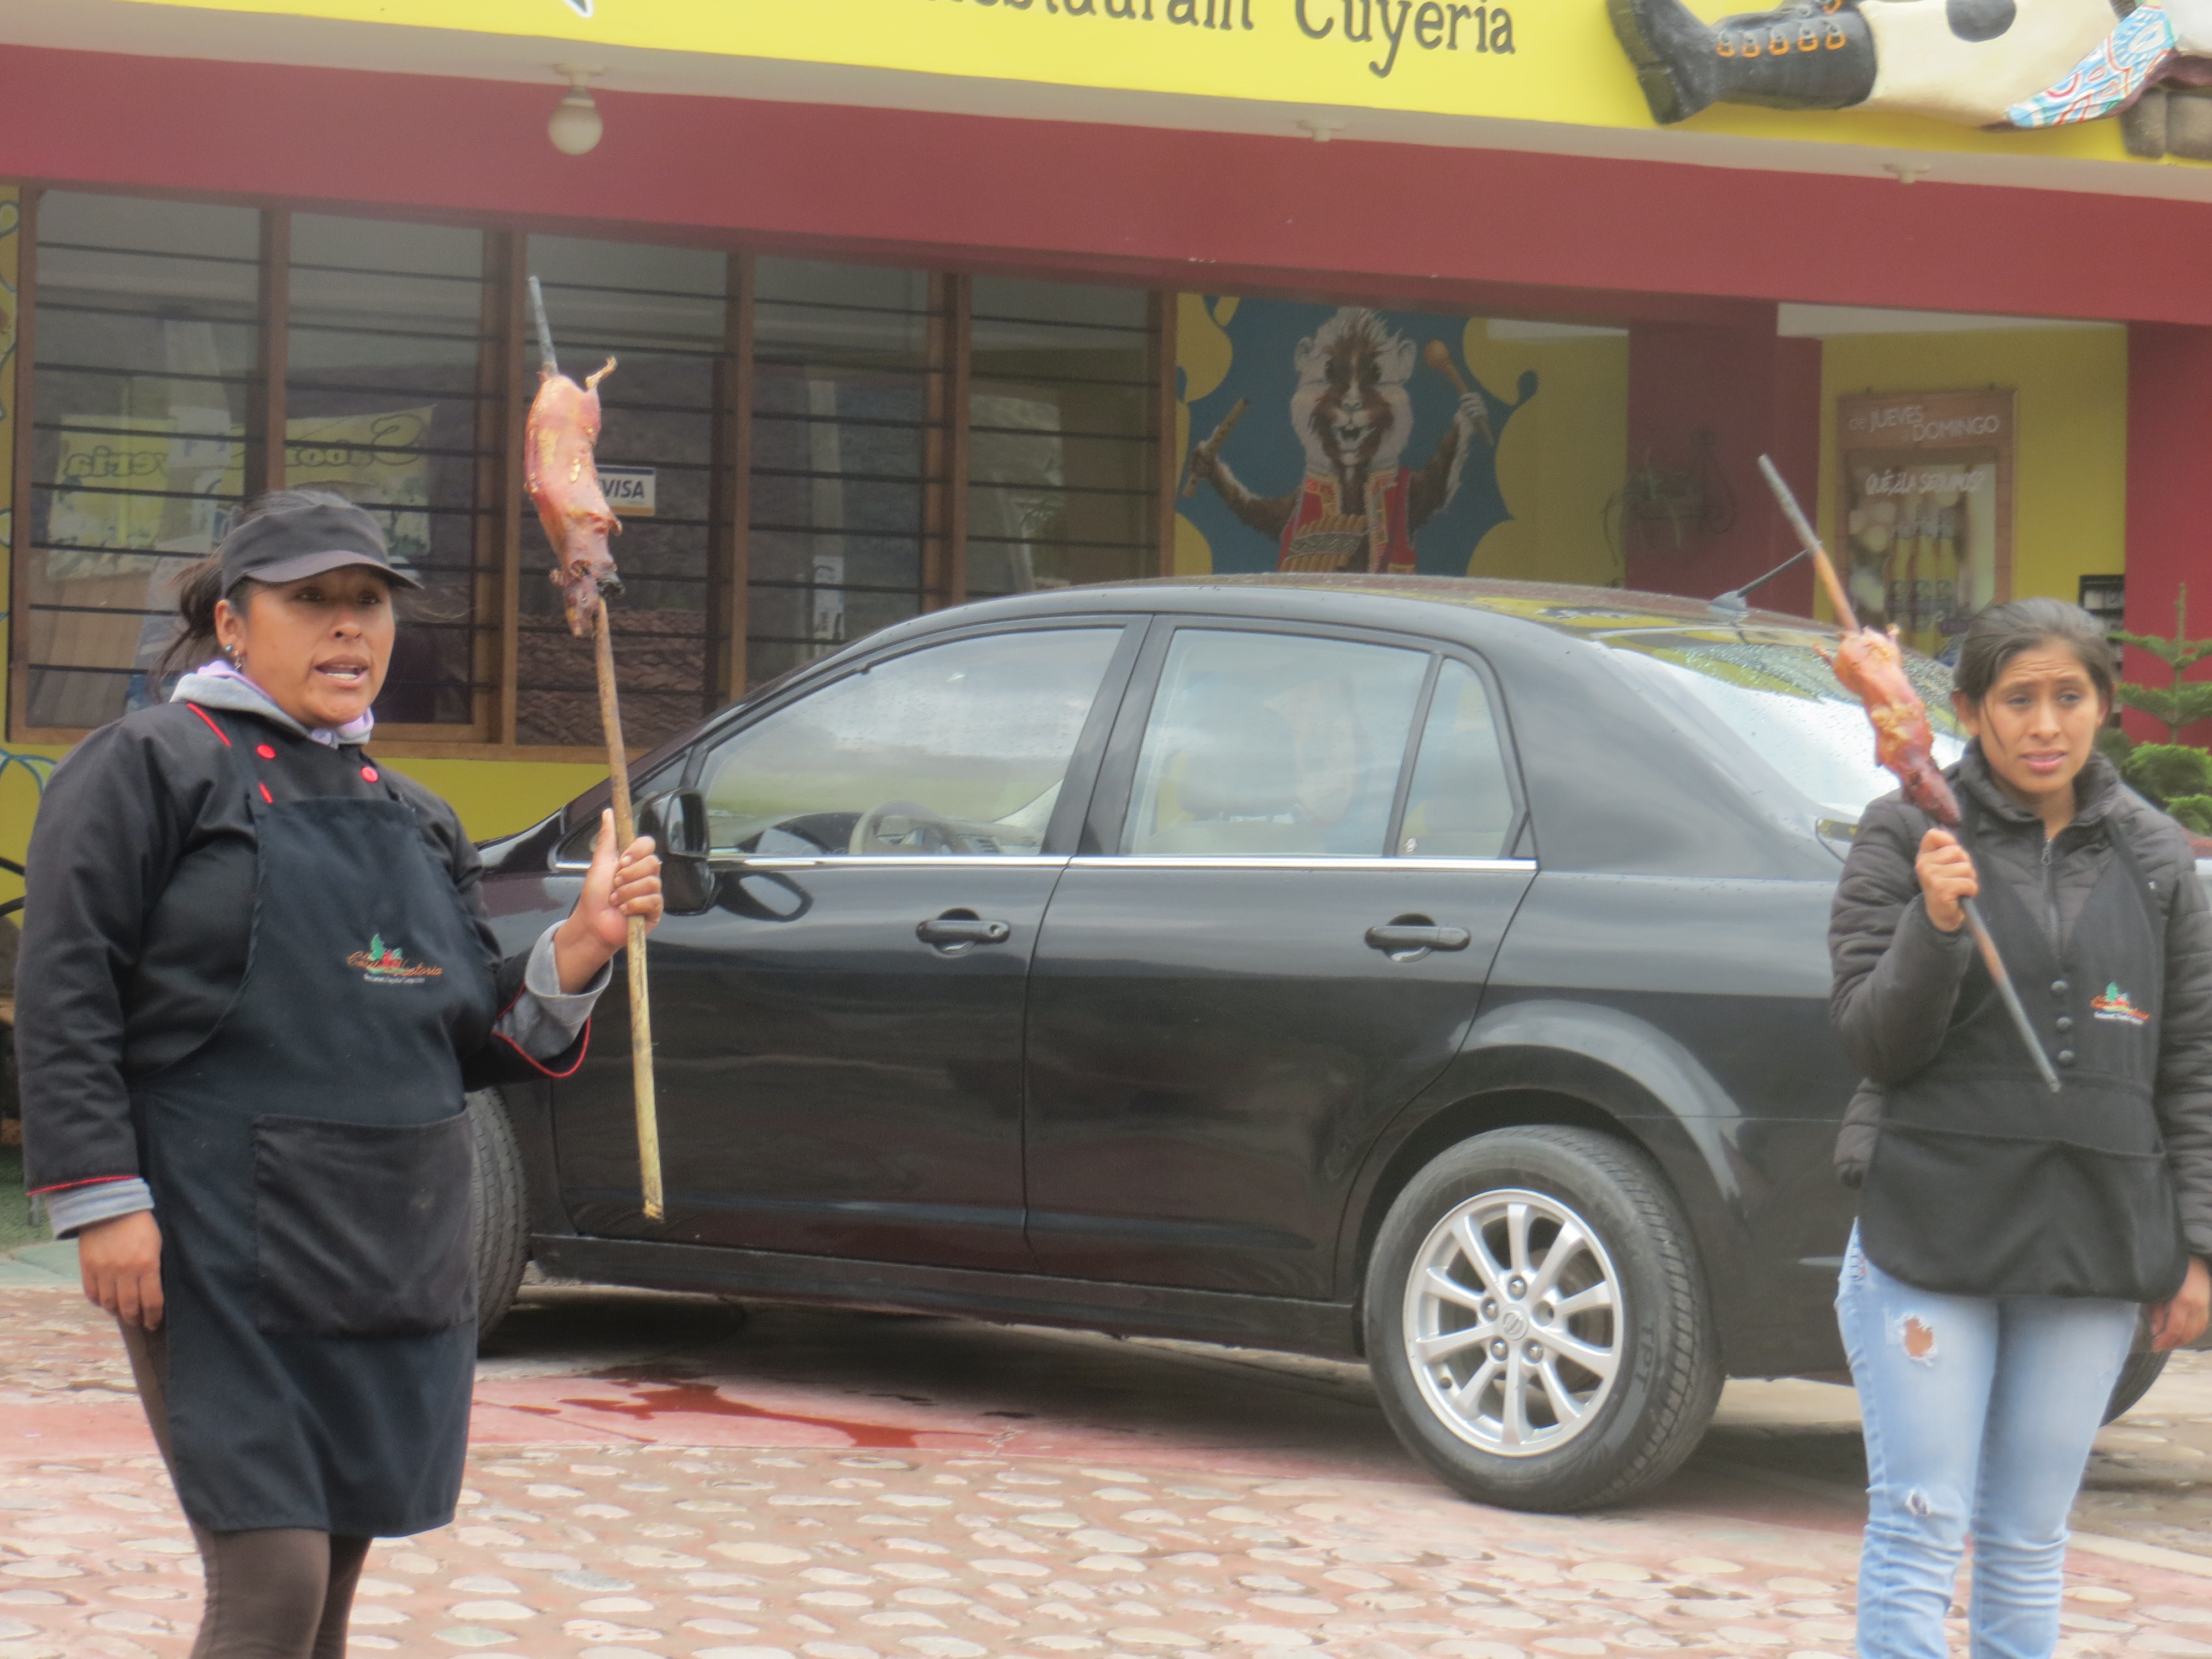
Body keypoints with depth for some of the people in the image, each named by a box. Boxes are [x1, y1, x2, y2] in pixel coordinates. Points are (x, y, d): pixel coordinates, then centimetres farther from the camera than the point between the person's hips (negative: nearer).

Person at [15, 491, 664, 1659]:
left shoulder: (414, 818, 20)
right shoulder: (151, 765, -1)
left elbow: (481, 1038, 19)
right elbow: (64, 999, -7)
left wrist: (582, 946, 1)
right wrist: (102, 1201, -16)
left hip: (399, 1253, 7)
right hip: (226, 1251, -7)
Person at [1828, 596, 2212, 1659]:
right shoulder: (1906, 835, -1)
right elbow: (1872, 1042, -5)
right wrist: (1935, 925, -22)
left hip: (2093, 1248, 3)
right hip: (1930, 1228, -3)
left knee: (2029, 1546, 9)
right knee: (1920, 1533, -3)